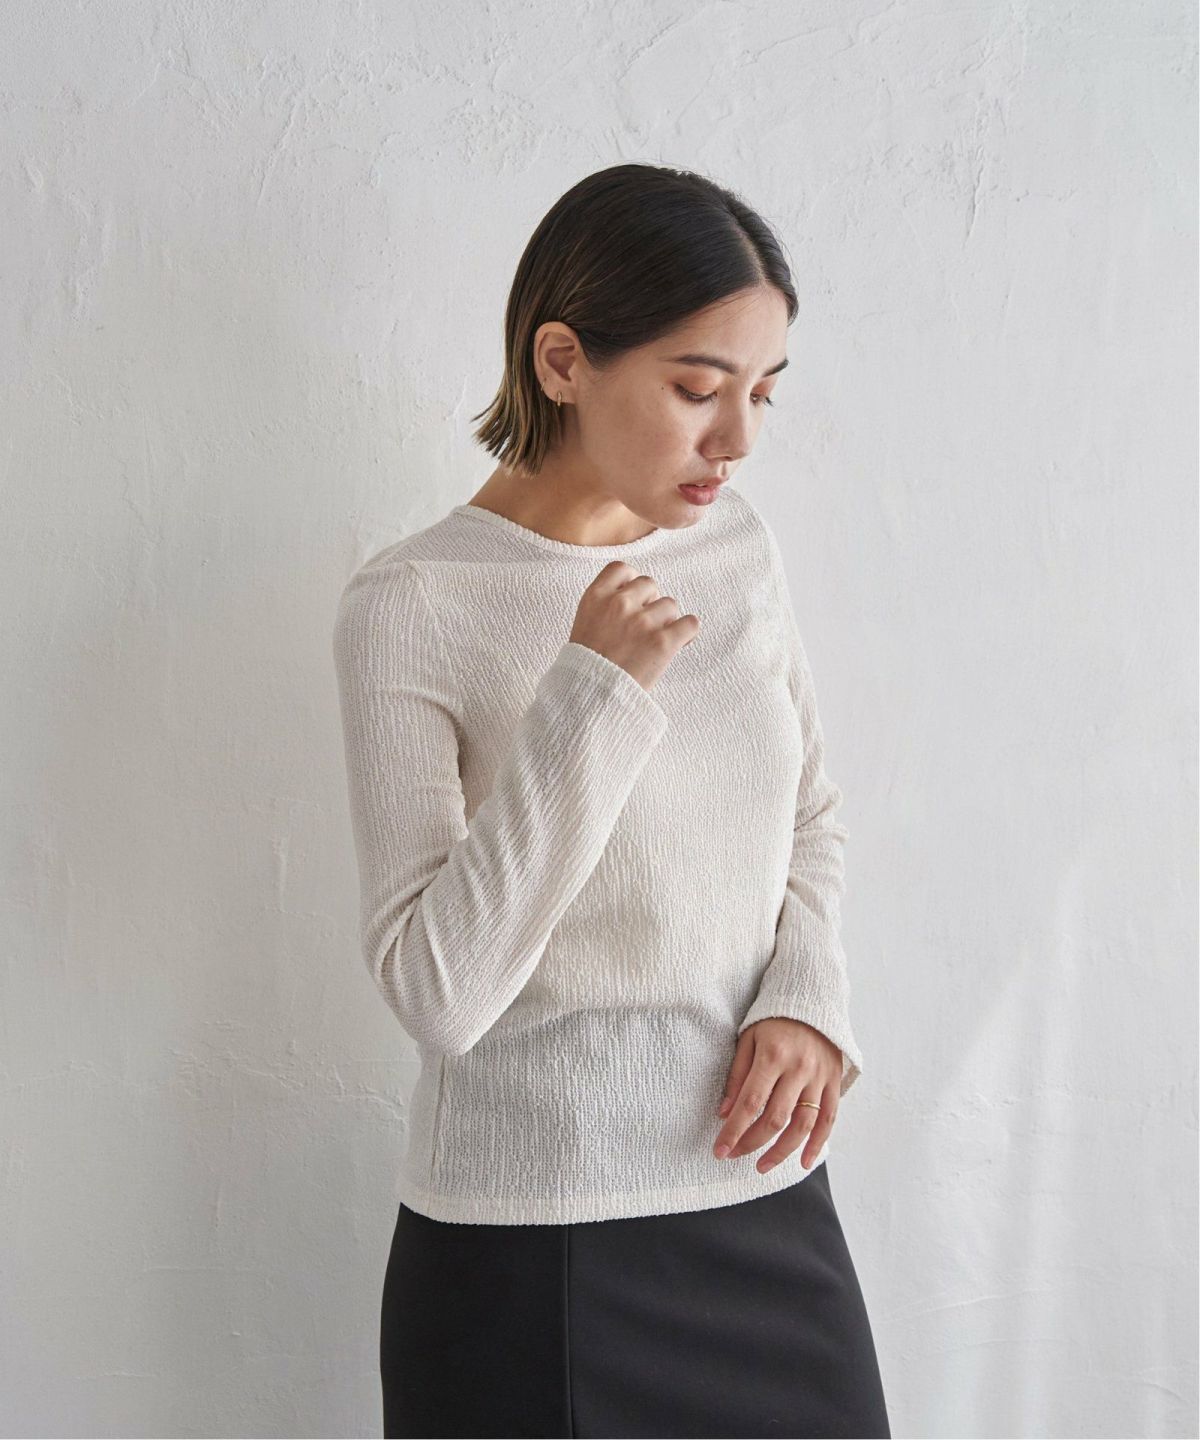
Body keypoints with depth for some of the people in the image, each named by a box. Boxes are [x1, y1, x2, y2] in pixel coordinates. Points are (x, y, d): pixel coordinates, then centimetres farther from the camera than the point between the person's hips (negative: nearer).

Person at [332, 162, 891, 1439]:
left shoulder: (735, 544, 2)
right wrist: (588, 702, -25)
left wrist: (806, 997, -5)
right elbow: (436, 995, -19)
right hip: (534, 1240, -5)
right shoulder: (410, 606, -15)